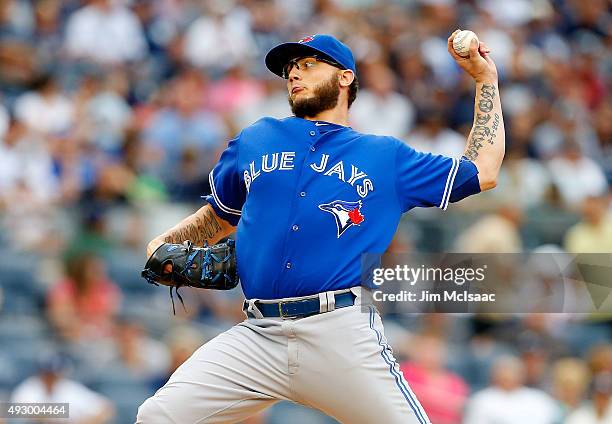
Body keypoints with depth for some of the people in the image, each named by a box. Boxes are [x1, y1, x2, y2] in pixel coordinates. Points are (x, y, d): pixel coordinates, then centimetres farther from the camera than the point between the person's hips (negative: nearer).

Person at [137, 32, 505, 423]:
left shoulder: (388, 157, 17)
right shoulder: (255, 141, 22)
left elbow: (481, 173, 19)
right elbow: (220, 216, 33)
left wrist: (485, 78, 23)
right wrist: (163, 245, 14)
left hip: (344, 335, -1)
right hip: (257, 336, 1)